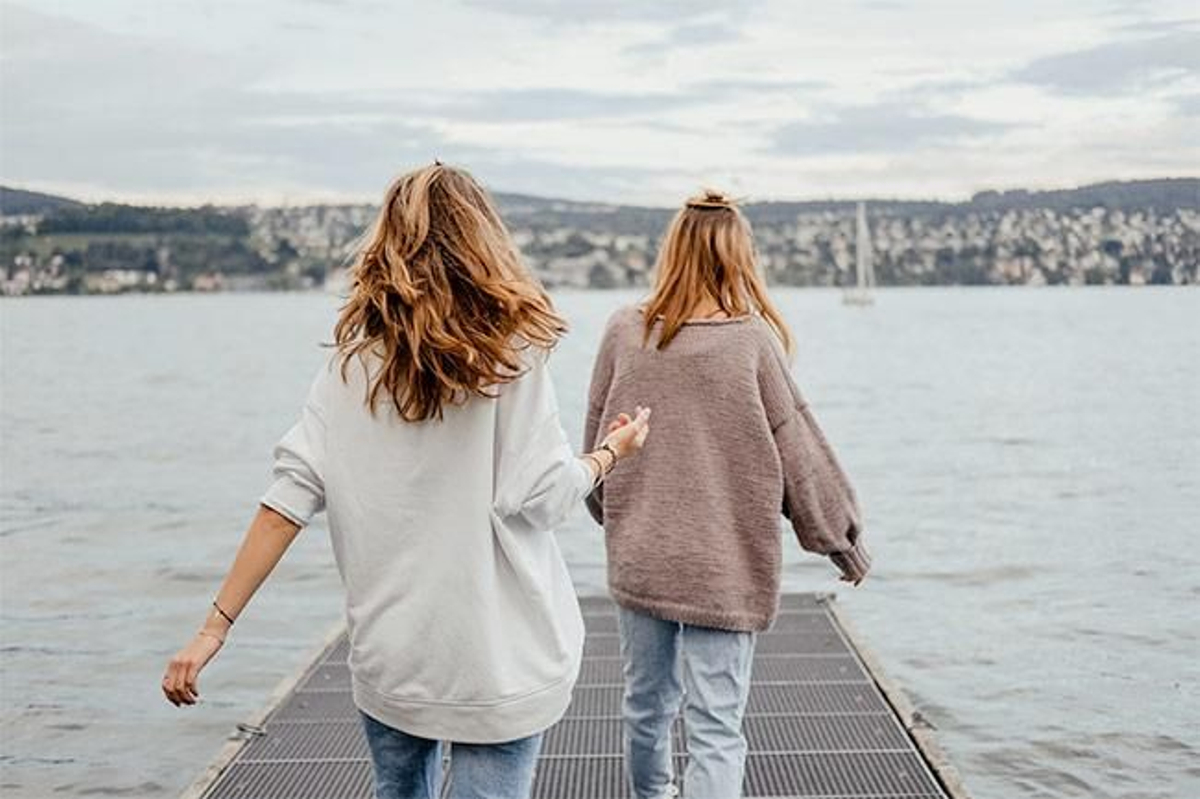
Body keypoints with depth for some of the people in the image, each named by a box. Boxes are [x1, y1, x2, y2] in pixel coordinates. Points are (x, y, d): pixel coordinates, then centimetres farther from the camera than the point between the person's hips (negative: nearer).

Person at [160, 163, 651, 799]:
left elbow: (291, 493, -7)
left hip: (389, 652, 4)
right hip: (497, 658, -4)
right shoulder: (510, 354, -10)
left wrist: (216, 626, -5)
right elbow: (543, 498, -11)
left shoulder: (353, 359, -1)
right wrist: (611, 454, 9)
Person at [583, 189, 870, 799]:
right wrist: (840, 537, 8)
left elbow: (597, 439, 8)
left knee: (645, 702, 22)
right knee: (715, 727, 1)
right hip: (724, 566, -4)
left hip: (637, 558, 4)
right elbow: (797, 448, -5)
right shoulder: (752, 338, -13)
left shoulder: (625, 330, -3)